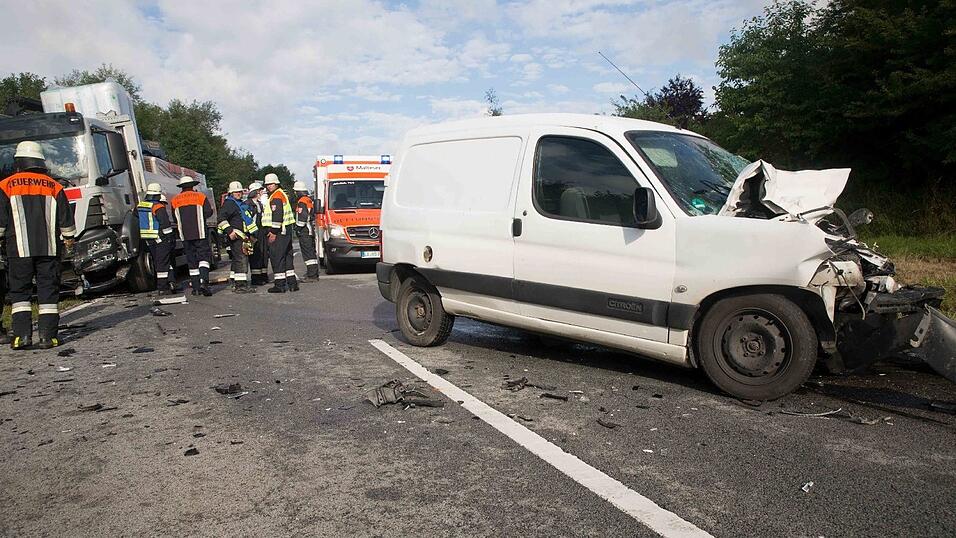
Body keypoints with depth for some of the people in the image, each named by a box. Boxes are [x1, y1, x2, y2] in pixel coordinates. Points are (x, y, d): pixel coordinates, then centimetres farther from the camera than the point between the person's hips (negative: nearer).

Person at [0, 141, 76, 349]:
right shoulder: (54, 186, 6)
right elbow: (66, 219, 10)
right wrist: (68, 238, 24)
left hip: (19, 250, -1)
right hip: (49, 248, 2)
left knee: (19, 292, 7)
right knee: (48, 291, 4)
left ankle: (22, 334, -1)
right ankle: (47, 336, 1)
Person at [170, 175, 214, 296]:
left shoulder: (175, 200, 9)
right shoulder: (200, 197, 0)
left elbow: (175, 218, 13)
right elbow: (208, 212, -6)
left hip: (185, 235, 3)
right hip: (200, 233, -3)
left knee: (191, 260, 8)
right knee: (204, 256, -3)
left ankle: (196, 287, 9)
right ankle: (203, 281, -24)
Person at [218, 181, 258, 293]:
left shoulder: (242, 204, 23)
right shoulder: (229, 203, -7)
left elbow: (249, 219, 32)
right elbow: (222, 218, -19)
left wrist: (252, 234, 30)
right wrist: (229, 231, -26)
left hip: (243, 236, 10)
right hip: (235, 236, -10)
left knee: (237, 260, 13)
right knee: (241, 259, -14)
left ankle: (236, 284, 19)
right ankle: (240, 285, -15)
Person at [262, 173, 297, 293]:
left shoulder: (276, 196, -13)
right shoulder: (282, 194, 21)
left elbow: (277, 216, -22)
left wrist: (273, 232, -21)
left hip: (279, 232, -10)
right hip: (286, 231, 10)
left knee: (277, 257, -6)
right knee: (287, 257, 13)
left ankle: (280, 285, -5)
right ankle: (292, 283, 17)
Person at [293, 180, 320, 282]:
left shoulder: (302, 202, -14)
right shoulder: (310, 200, 17)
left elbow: (302, 217, -23)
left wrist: (298, 227, -13)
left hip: (304, 232, -10)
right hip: (311, 230, 10)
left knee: (307, 253, -10)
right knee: (312, 253, 14)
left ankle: (311, 275, -12)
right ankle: (314, 274, 20)